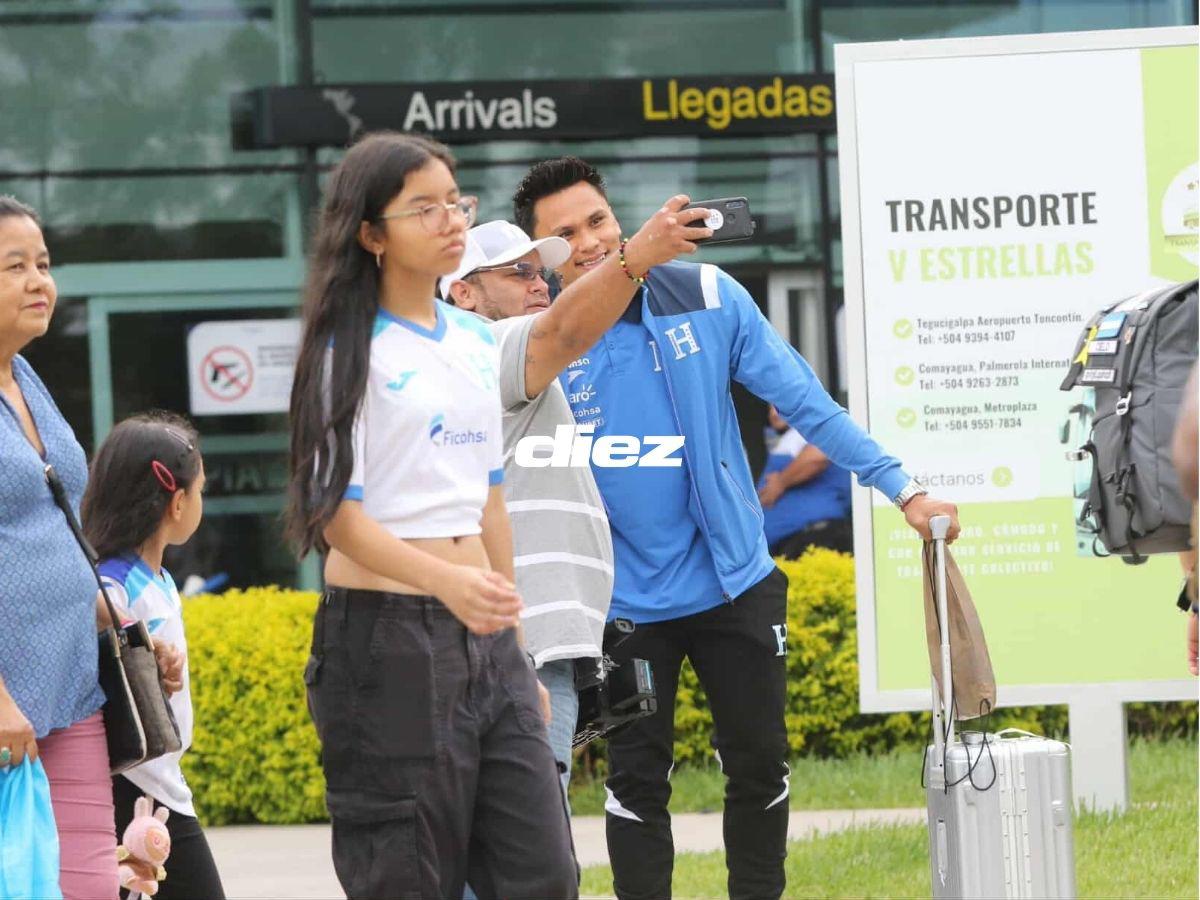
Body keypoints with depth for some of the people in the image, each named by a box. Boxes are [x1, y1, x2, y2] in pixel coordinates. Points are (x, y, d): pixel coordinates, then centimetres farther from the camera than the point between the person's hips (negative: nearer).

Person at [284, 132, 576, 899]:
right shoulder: (352, 350, -7)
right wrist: (449, 582, -28)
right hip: (386, 636, -7)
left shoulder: (477, 341, 14)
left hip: (481, 637, 7)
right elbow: (339, 517, -12)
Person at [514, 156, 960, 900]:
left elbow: (804, 401, -3)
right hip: (624, 602, -1)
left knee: (760, 766, 9)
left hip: (737, 581, 1)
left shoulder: (706, 296, -6)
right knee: (637, 781, 4)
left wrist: (902, 489, -5)